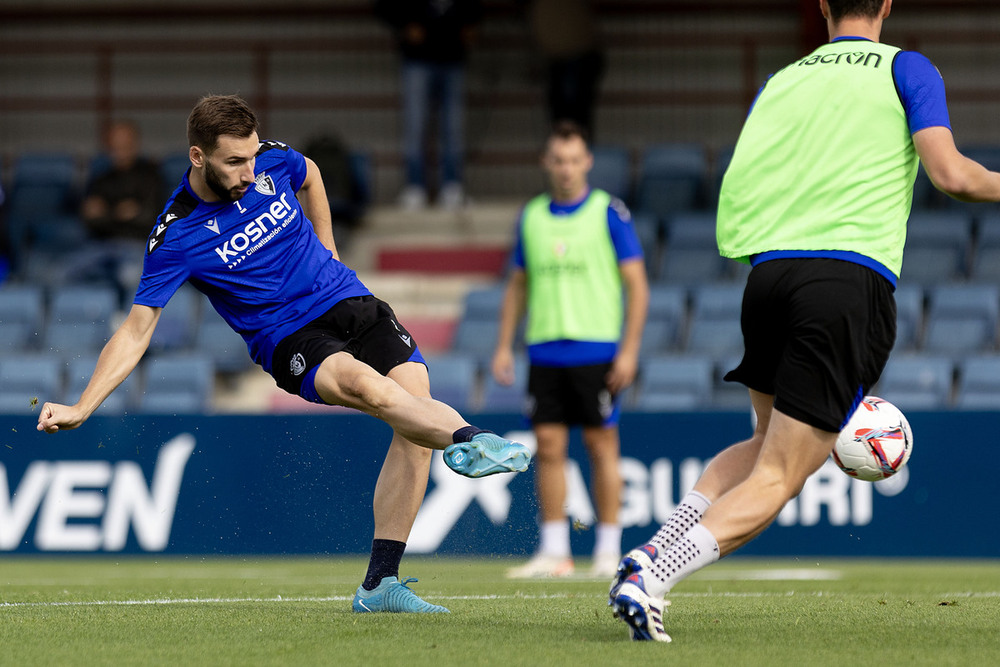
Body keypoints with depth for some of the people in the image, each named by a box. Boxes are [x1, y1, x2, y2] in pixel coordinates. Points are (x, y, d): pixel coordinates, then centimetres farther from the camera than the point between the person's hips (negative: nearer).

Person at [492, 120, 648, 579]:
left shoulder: (609, 213, -1)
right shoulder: (532, 217, 12)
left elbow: (637, 285, -2)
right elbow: (518, 286, 19)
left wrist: (629, 350, -9)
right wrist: (504, 346, 10)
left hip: (596, 348, -4)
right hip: (545, 349, 4)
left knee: (601, 446, -2)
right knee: (548, 447, 0)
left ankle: (608, 551, 4)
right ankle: (554, 552, 5)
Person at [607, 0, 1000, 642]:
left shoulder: (781, 81, 18)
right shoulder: (907, 70, 6)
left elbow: (736, 194, 13)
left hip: (767, 274, 5)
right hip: (854, 283, -5)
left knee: (767, 444, 27)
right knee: (776, 480, -3)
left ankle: (656, 547, 7)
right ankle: (648, 582, -21)